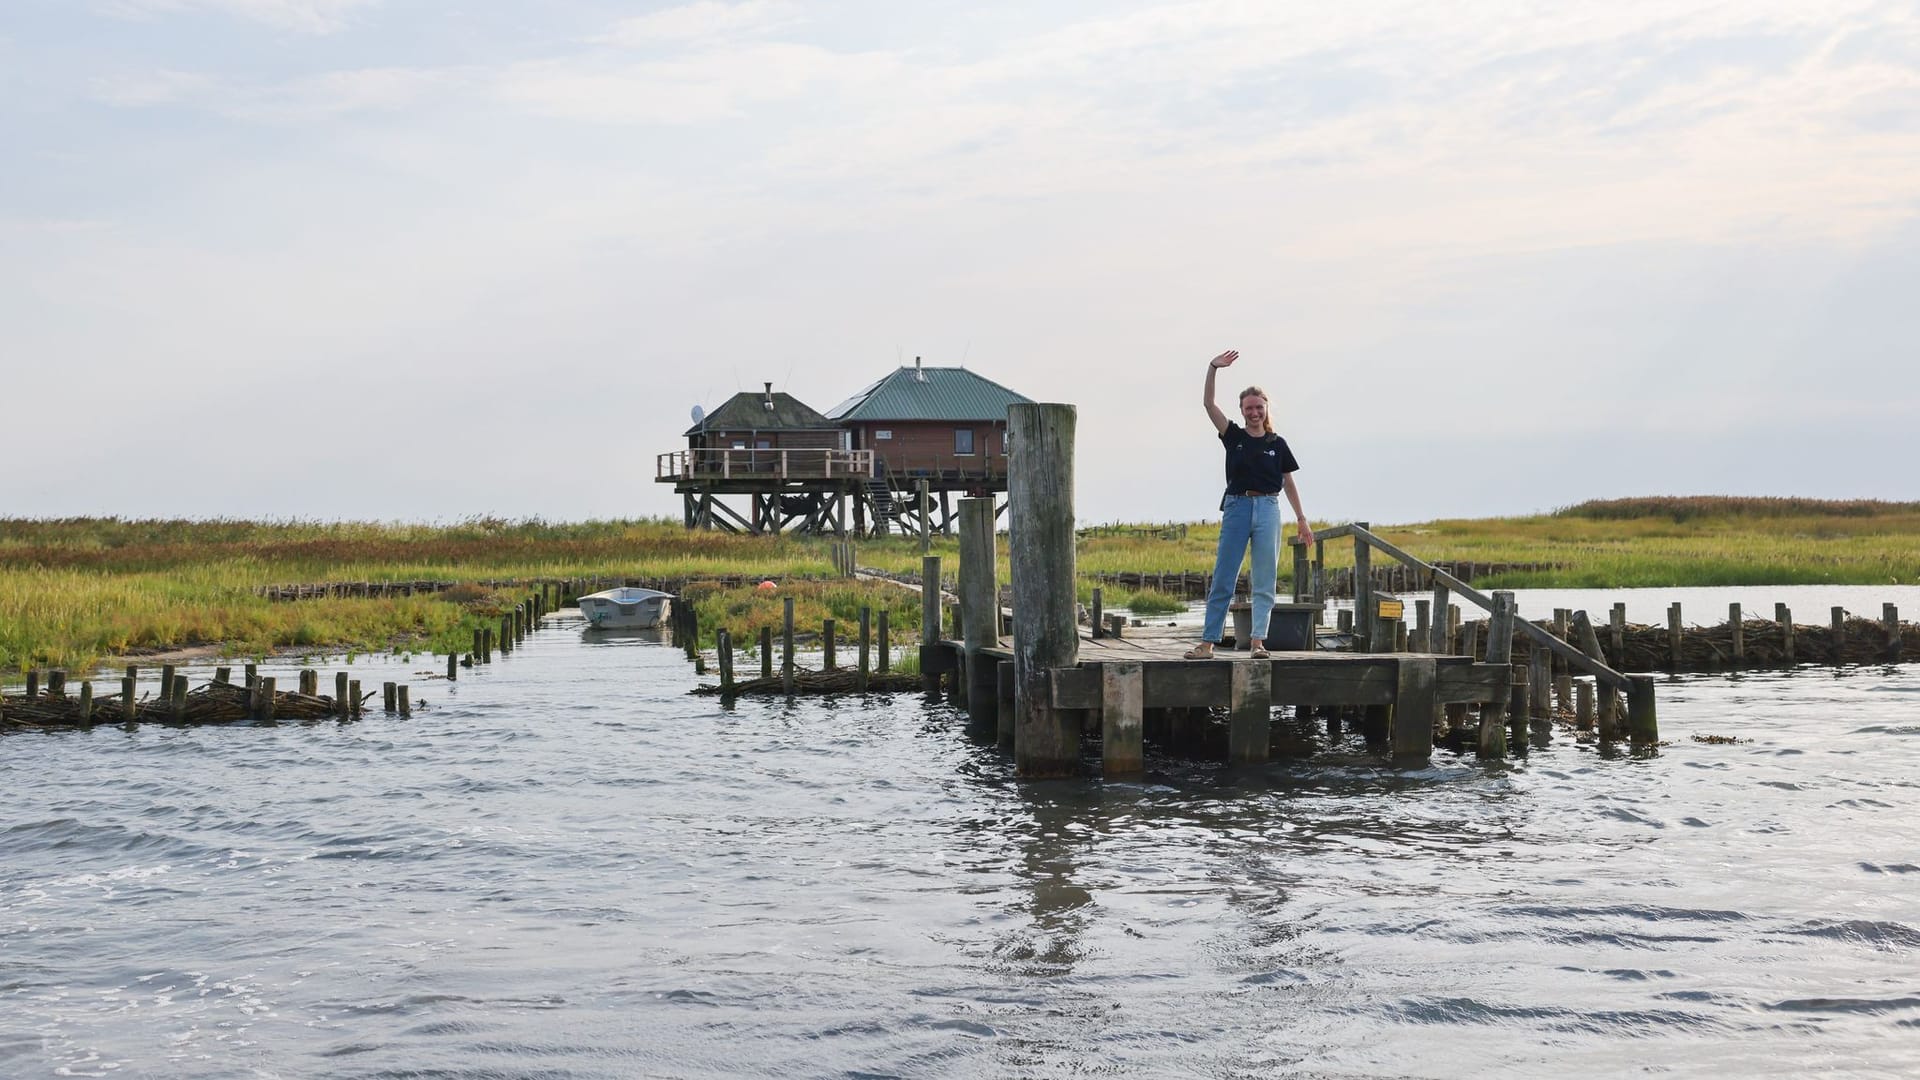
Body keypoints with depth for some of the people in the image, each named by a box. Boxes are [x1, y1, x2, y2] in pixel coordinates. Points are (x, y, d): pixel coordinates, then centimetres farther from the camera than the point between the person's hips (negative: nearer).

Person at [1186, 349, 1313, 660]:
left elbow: (1289, 483, 13)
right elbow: (1209, 405, -4)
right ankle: (1208, 643, 0)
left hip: (1267, 510, 1)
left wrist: (1302, 520, 12)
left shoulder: (1277, 444, 8)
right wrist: (1212, 369, -17)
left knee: (1264, 583, 0)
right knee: (1222, 581, -1)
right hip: (1236, 507, 0)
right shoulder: (1233, 436, 6)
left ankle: (1258, 641, 1)